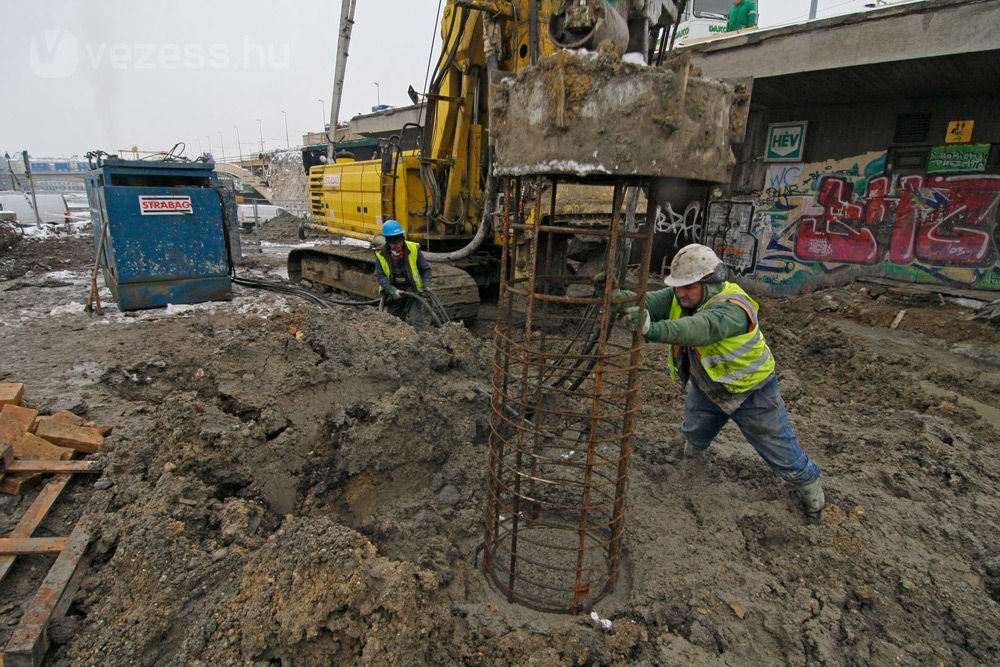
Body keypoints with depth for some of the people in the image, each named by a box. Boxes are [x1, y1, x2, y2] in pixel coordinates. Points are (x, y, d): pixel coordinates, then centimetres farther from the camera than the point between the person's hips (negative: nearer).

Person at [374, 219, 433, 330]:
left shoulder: (414, 249, -13)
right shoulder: (381, 254, -11)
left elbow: (425, 269, -2)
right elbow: (380, 275, -9)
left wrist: (426, 285, -14)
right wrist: (392, 291, -21)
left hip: (411, 288, -2)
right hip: (393, 290, 2)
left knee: (415, 319, -15)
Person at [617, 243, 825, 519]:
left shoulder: (732, 308, -37)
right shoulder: (683, 295, -15)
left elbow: (702, 329, -57)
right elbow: (651, 301, -30)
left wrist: (654, 330, -74)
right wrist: (622, 298, -53)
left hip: (750, 392, -6)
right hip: (706, 387, 6)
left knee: (781, 451, 11)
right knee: (694, 433, 28)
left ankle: (809, 484, 39)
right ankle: (691, 454, 61)